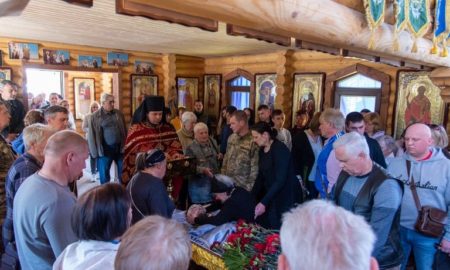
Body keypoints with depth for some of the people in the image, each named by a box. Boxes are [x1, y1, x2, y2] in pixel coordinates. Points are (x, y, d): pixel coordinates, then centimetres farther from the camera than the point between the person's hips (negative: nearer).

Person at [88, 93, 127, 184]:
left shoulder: (119, 114, 4)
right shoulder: (95, 117, -5)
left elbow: (124, 131, 9)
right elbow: (92, 135, -4)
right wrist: (95, 152, -7)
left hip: (119, 148, 3)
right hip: (105, 149, -3)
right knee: (104, 175, 9)